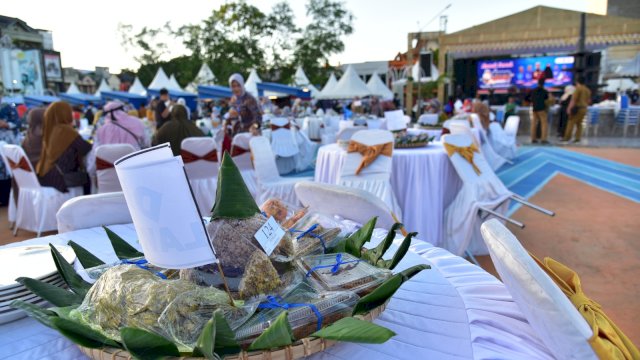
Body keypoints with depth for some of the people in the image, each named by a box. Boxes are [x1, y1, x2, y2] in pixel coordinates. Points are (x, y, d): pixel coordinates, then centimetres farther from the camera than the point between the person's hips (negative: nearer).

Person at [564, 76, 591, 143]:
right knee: (579, 123, 9)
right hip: (584, 108, 7)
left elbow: (573, 99, -15)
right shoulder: (588, 90, 15)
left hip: (577, 108, -7)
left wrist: (569, 108, -16)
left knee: (571, 123, -7)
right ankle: (577, 138, 3)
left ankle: (567, 137, -12)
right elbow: (588, 100, 17)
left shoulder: (578, 88, -8)